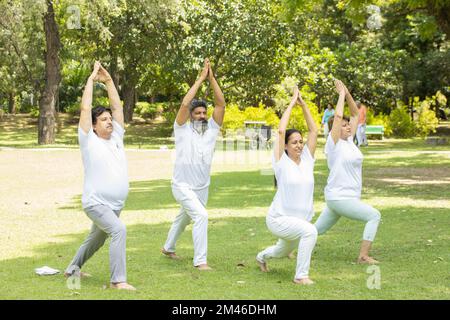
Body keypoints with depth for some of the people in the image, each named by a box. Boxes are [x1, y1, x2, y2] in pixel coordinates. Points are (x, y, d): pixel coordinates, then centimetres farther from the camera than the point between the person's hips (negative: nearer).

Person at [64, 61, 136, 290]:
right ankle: (118, 280, -28)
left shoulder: (116, 138, 9)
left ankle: (72, 269, 46)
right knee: (119, 230, -29)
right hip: (96, 203, -8)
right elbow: (85, 109, -11)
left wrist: (108, 81, 8)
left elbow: (118, 107, 9)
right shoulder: (89, 141, -7)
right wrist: (92, 79, -6)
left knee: (95, 240, 23)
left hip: (115, 205, 8)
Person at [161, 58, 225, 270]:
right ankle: (200, 261, -22)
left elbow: (221, 104, -9)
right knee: (201, 215, -25)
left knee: (184, 218, 24)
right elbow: (185, 104, -23)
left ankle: (168, 248, 49)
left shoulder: (211, 129, 2)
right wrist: (200, 79, -20)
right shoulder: (183, 129, -8)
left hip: (202, 187, 6)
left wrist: (212, 79, -15)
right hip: (183, 186, -6)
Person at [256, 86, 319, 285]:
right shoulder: (281, 162, -13)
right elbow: (281, 131, -21)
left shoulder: (307, 160, 0)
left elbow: (313, 130, -2)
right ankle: (301, 275, -22)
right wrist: (291, 103, -15)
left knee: (284, 251, 31)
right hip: (279, 219, -7)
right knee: (310, 231, -34)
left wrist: (303, 104, -5)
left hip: (300, 218, 7)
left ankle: (262, 257, 65)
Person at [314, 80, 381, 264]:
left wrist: (347, 93, 2)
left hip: (348, 197, 9)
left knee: (318, 229, 17)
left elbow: (356, 113, 14)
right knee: (374, 216, -13)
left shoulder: (349, 140, 9)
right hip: (338, 197, -9)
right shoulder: (334, 143, -12)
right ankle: (363, 256, -13)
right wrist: (341, 94, -13)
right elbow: (337, 116, -24)